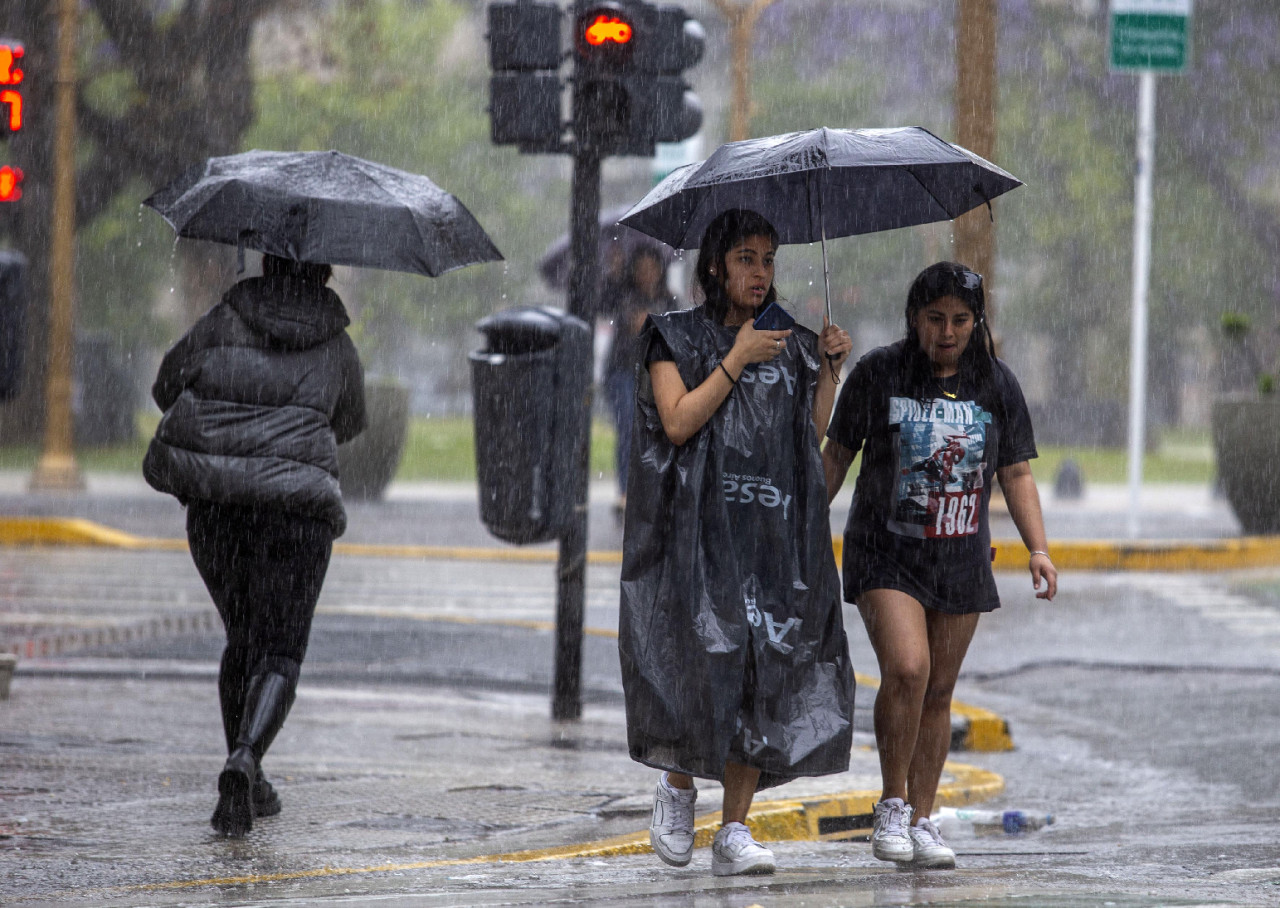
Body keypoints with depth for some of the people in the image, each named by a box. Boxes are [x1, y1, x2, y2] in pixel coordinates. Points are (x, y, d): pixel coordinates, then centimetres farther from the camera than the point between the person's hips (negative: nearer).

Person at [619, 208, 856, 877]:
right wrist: (736, 361, -12)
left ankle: (734, 832, -2)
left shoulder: (790, 344, 16)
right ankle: (677, 785, 14)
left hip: (776, 533, 4)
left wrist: (828, 369, 2)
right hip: (698, 529, -4)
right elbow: (679, 422, -10)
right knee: (704, 664, -15)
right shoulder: (677, 338, 4)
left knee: (771, 671, -6)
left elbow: (811, 437, 12)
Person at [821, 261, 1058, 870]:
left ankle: (921, 821, 14)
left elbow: (1017, 474, 7)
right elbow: (837, 454, 4)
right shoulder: (877, 374, -3)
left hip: (960, 561, 3)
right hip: (885, 553, -3)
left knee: (938, 692, 6)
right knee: (906, 670, -21)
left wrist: (1038, 548, -4)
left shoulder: (996, 386, 4)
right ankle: (892, 806, -6)